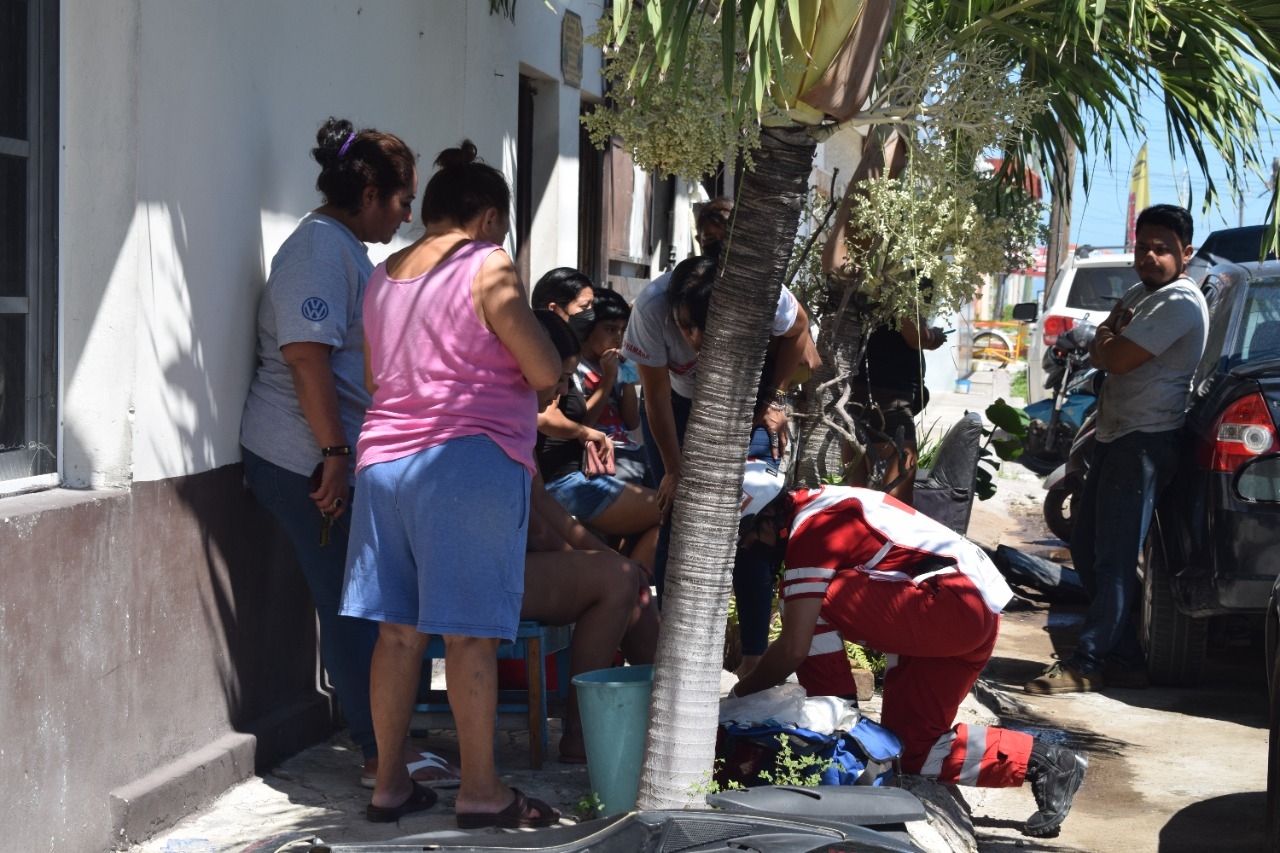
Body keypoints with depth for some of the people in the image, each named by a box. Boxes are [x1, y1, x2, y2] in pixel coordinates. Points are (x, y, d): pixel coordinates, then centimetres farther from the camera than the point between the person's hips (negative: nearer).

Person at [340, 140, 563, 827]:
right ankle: (480, 791, 5)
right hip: (468, 461, -7)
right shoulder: (487, 268, -7)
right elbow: (544, 373, -8)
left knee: (398, 629, 10)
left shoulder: (384, 276, 15)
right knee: (470, 633, -1)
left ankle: (389, 782, 15)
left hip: (385, 457, 7)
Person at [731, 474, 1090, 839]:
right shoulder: (823, 505, 19)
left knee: (813, 603, -13)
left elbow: (793, 648, -13)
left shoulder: (809, 529, -11)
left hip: (952, 606, -11)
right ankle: (1044, 762, 11)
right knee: (911, 746, 11)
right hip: (978, 613, 11)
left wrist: (742, 692, 3)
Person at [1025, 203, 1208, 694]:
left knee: (1114, 559, -10)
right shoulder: (1138, 296, 18)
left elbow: (1116, 359, -19)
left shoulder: (1180, 303, -14)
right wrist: (1109, 337, -2)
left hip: (1146, 442, -11)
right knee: (1085, 549, 11)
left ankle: (1087, 665, -8)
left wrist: (1110, 338, 3)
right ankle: (1126, 660, 15)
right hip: (1114, 436, 11)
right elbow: (1098, 356, 18)